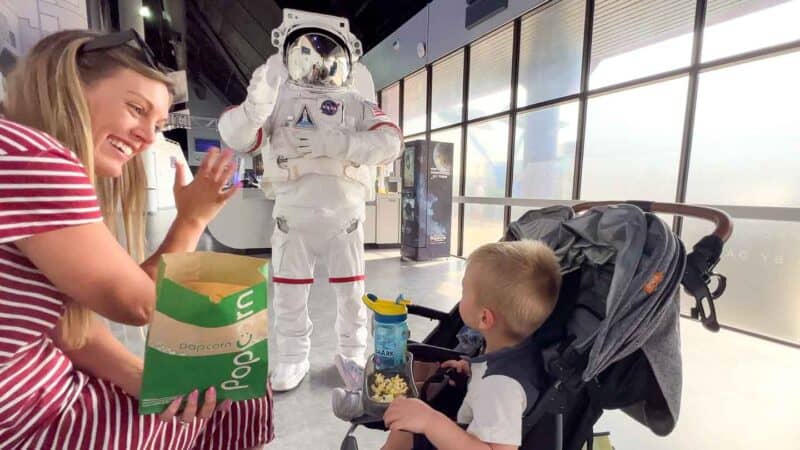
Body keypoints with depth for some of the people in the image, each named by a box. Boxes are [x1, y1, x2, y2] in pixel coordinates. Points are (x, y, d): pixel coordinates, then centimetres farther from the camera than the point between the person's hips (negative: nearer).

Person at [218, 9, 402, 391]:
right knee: (289, 293, 10)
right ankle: (292, 359, 30)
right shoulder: (278, 98, 5)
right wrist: (257, 102, -25)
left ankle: (352, 354, 31)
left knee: (351, 291, 10)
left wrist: (335, 143, -23)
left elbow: (389, 142, -11)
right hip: (293, 216, 1)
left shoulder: (357, 104, 5)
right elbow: (235, 137, -5)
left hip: (345, 217, 0)